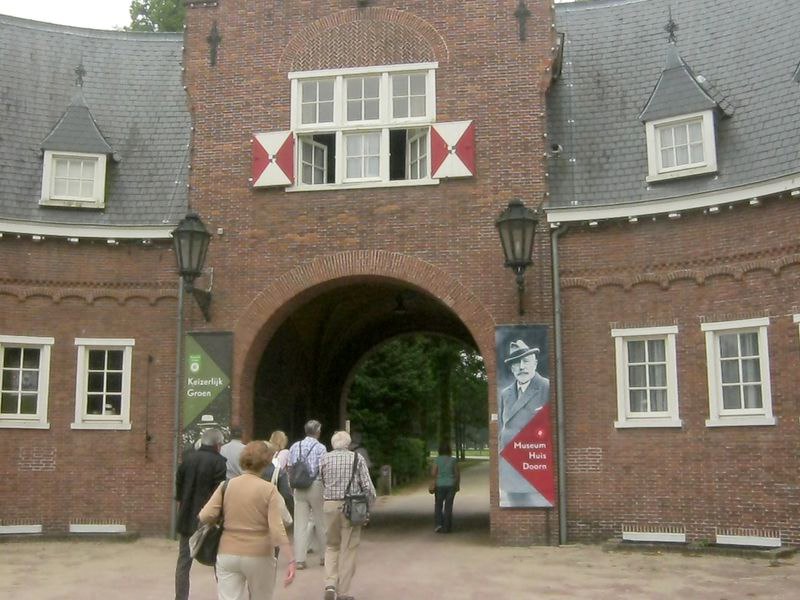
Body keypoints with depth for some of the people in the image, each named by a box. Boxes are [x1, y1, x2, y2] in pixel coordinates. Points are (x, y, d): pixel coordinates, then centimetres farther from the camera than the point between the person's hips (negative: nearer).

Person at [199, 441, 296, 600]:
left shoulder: (226, 486, 0)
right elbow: (277, 528, -15)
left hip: (227, 555, 2)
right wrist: (291, 560, -15)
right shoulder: (269, 489, -8)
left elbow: (205, 516, -6)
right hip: (259, 557, -2)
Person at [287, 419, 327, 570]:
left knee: (300, 522, 4)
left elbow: (290, 468, 8)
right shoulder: (320, 448, -9)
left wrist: (292, 486, 18)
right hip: (316, 486, -3)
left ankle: (299, 559, 2)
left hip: (299, 488, 4)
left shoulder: (295, 446, 5)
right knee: (321, 522, 10)